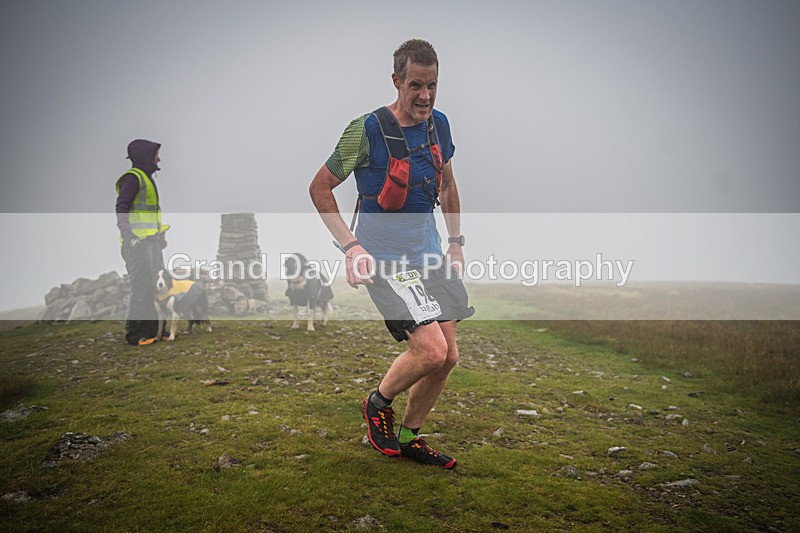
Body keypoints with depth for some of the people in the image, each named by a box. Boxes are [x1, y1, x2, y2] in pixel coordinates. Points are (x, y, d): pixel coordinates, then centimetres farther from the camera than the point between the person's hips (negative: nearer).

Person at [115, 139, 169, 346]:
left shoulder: (146, 178, 20)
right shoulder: (132, 177, -10)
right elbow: (121, 207, -20)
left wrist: (160, 235, 25)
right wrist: (127, 233, -30)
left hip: (151, 241, 10)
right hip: (136, 242, -10)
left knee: (157, 286, 11)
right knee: (142, 287, -10)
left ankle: (151, 330, 19)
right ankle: (134, 335, -4)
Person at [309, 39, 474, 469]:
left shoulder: (440, 124, 6)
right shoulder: (367, 130, -14)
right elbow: (319, 188, -7)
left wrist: (456, 241, 16)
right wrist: (350, 246, -15)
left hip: (430, 252, 7)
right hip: (384, 256, -7)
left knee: (448, 356, 7)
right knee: (431, 349, -19)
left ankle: (409, 438, 27)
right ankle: (377, 404, 12)